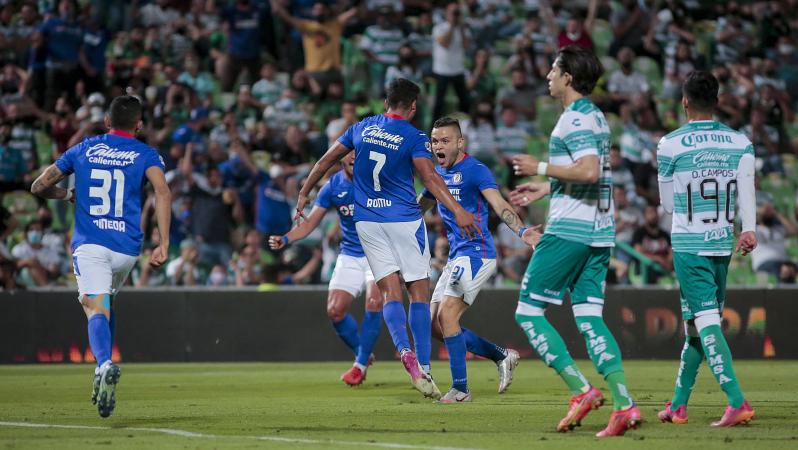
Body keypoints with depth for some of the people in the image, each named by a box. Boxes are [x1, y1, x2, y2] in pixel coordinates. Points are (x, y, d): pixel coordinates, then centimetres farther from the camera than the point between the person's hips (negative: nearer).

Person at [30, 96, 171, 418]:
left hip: (89, 245, -1)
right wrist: (163, 244, -15)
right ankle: (103, 372, 16)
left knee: (96, 309, -13)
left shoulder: (84, 149, 12)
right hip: (126, 249, 1)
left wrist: (68, 195, 34)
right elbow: (162, 191, -12)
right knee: (106, 302, 26)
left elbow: (39, 187, 14)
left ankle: (105, 365, -44)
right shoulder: (146, 155, 8)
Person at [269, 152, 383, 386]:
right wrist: (285, 239, -14)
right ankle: (363, 354, 18)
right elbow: (310, 222, 2)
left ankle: (361, 364, -8)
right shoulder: (333, 186, -1)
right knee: (335, 310, -8)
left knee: (374, 302, -24)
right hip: (350, 256, 3)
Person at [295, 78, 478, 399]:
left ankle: (404, 350, -24)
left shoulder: (361, 128, 8)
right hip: (404, 220, -4)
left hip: (367, 222, 4)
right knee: (419, 292, 1)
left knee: (390, 291, 2)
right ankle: (423, 368, -6)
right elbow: (430, 177, -20)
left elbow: (325, 161, 13)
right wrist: (457, 211, -26)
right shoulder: (414, 138, -6)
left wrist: (304, 194, 25)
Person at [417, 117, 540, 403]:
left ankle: (460, 388, -8)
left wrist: (521, 231, -40)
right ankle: (502, 356, 16)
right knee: (437, 326, 5)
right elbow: (418, 207, 29)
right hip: (456, 257, 9)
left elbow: (499, 205, -24)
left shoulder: (475, 170, -11)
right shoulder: (438, 174, 13)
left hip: (476, 254, -9)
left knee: (446, 315, -16)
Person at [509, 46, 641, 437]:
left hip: (569, 229, -9)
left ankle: (581, 391, -9)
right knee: (589, 319, 4)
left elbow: (589, 171, -25)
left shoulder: (575, 118, -12)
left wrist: (540, 168, -14)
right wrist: (545, 188, 29)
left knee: (528, 313, -1)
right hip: (599, 232, 9)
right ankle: (624, 405, -9)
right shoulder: (595, 117, 18)